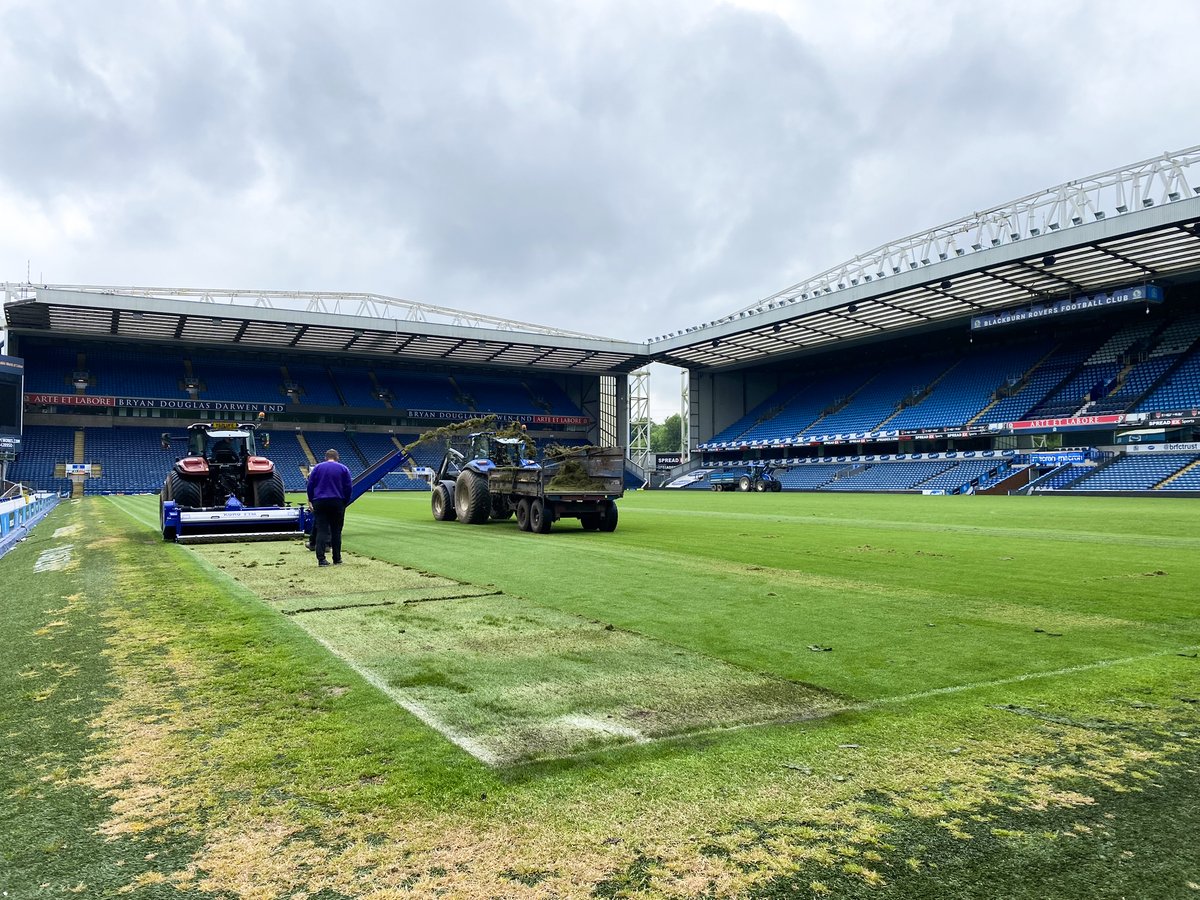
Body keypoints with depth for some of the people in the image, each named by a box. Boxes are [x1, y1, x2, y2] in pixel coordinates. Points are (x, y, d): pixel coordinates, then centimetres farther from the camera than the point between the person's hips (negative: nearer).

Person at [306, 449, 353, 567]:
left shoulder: (317, 467, 7)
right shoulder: (343, 469, 6)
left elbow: (310, 485, 4)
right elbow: (348, 488, 3)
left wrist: (311, 500, 12)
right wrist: (345, 503, 11)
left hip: (319, 502, 0)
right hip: (337, 503, 0)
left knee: (321, 531, -2)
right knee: (336, 531, 7)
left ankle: (321, 559, -11)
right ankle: (337, 559, 9)